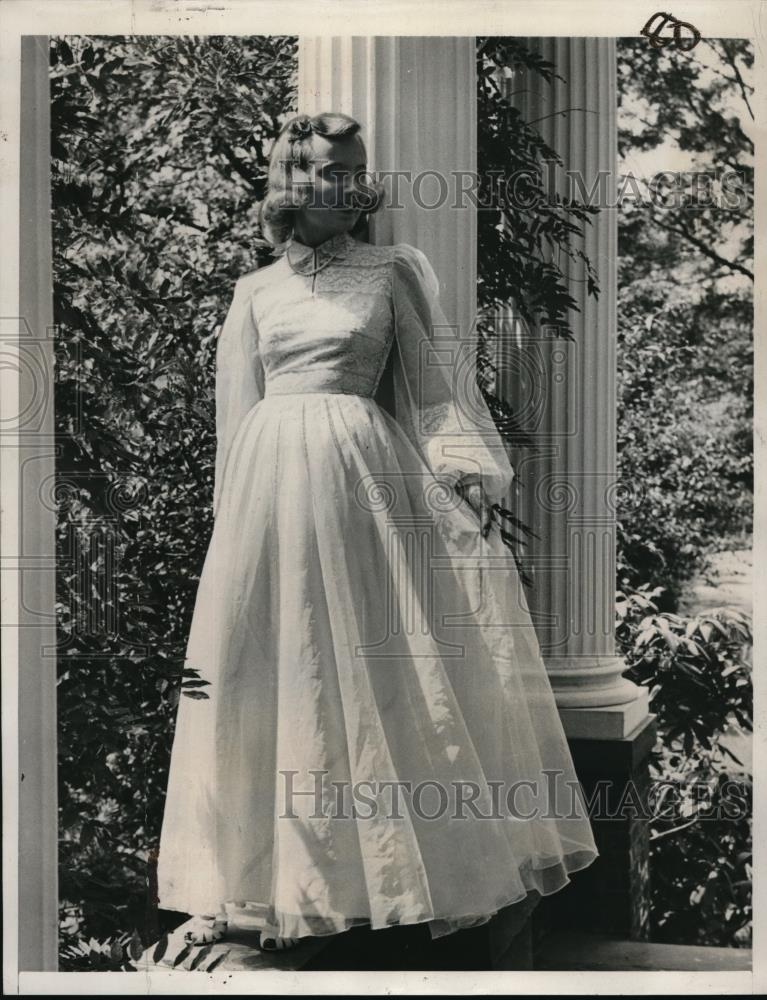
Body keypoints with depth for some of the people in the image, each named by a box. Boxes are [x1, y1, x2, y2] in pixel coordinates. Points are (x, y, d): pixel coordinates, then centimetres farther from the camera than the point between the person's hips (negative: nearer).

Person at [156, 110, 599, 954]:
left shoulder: (390, 271, 6)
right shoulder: (255, 290, 13)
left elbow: (432, 381, 5)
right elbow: (236, 409, 15)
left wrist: (468, 473, -4)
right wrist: (236, 509, 12)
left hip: (360, 475, -2)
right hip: (273, 481, 3)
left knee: (385, 673, 0)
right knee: (271, 672, 3)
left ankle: (443, 870, 11)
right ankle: (233, 886, 12)